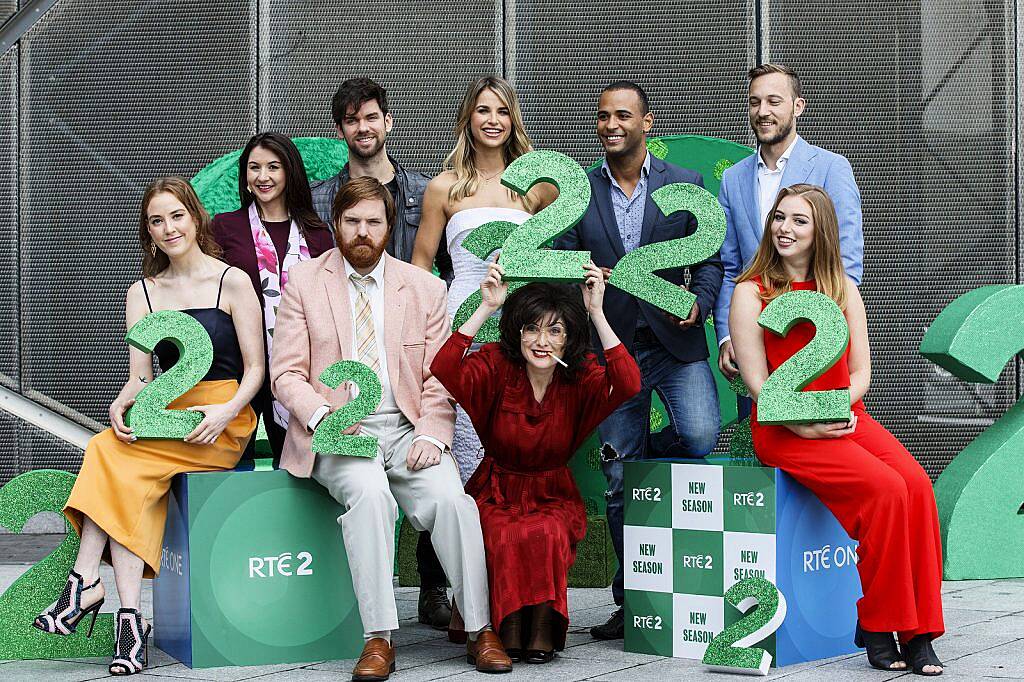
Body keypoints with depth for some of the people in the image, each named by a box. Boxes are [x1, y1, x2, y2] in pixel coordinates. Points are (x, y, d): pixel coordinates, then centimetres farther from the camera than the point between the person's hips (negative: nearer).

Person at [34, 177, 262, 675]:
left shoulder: (232, 282, 2)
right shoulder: (142, 293, 15)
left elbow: (255, 370, 0)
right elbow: (141, 375, 6)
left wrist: (225, 412, -19)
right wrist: (122, 404, -17)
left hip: (226, 422, -4)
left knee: (109, 454, -28)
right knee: (131, 480, -30)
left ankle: (85, 581, -28)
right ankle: (129, 616, -32)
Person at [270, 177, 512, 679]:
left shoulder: (425, 288, 11)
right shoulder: (303, 284, 7)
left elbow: (440, 378, 8)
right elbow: (285, 374, 3)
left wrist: (431, 434, -10)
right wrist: (321, 414, -17)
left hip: (406, 430, 2)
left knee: (451, 497, -27)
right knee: (369, 492, -34)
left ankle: (481, 631, -14)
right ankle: (378, 640, -29)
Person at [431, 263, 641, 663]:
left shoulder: (581, 375, -8)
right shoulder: (497, 365, -10)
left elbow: (628, 385, -28)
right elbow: (444, 371, -28)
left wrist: (597, 313, -29)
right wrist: (486, 307, -29)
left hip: (553, 495, 1)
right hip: (496, 492, -1)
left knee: (547, 534, -32)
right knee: (505, 538, -32)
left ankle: (544, 629, -11)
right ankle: (508, 630, -10)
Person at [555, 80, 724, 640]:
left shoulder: (684, 185, 5)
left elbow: (709, 259, 6)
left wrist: (699, 303, -12)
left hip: (674, 342, -1)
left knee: (700, 436, -24)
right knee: (619, 479, 5)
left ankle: (647, 462, 12)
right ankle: (632, 598, 17)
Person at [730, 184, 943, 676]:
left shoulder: (843, 289, 15)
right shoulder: (751, 293, 1)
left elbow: (861, 370, 11)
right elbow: (758, 382, -5)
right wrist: (806, 424, -18)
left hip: (846, 419, 5)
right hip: (784, 430, -4)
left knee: (917, 485, -24)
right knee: (885, 489, -28)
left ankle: (917, 631, -19)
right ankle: (878, 627, -15)